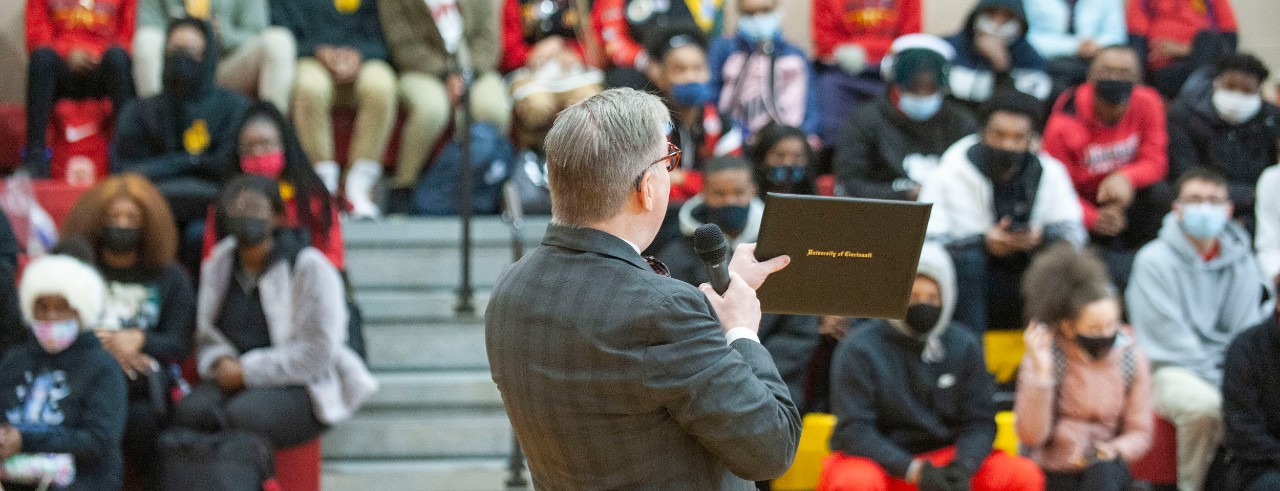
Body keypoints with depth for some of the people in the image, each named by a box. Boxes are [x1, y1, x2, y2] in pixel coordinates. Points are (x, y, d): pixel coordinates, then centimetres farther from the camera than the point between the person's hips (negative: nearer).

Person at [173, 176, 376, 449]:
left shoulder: (309, 267, -7)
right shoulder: (219, 262, 11)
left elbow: (317, 351, -13)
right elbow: (206, 335, 17)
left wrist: (247, 370, -15)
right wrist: (220, 362, -7)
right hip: (234, 379, 5)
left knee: (241, 415, -36)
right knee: (190, 411, -29)